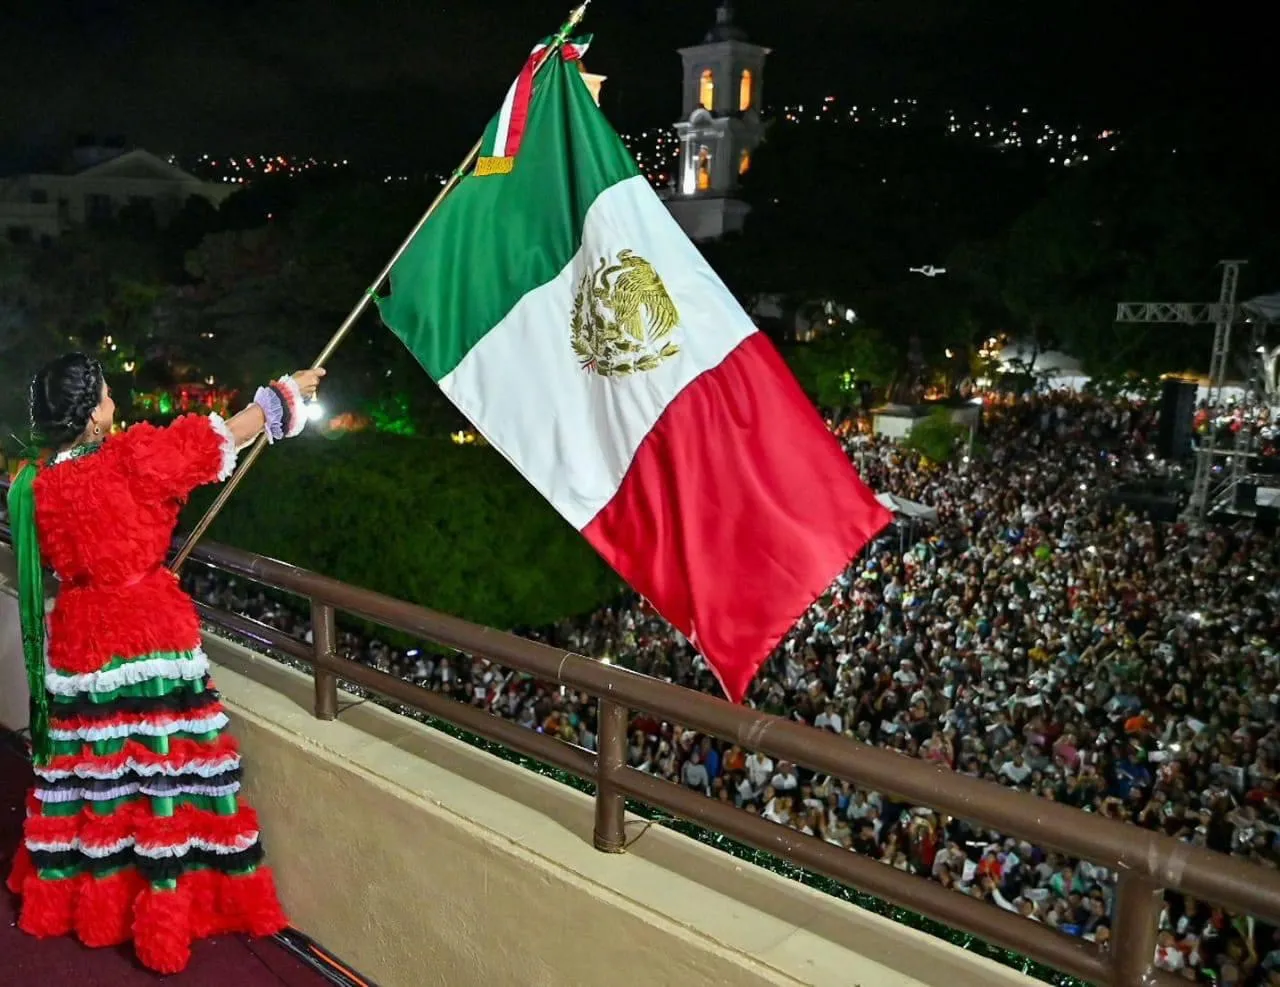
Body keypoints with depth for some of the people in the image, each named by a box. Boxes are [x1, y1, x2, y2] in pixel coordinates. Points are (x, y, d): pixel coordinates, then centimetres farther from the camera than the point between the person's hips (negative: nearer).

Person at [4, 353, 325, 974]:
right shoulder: (131, 457, -15)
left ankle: (80, 894, 36)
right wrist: (285, 392, 7)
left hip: (78, 638, 6)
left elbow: (58, 564, 13)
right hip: (149, 635, -5)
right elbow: (219, 436, -6)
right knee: (161, 769, 4)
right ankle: (164, 909, 13)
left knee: (85, 768, 18)